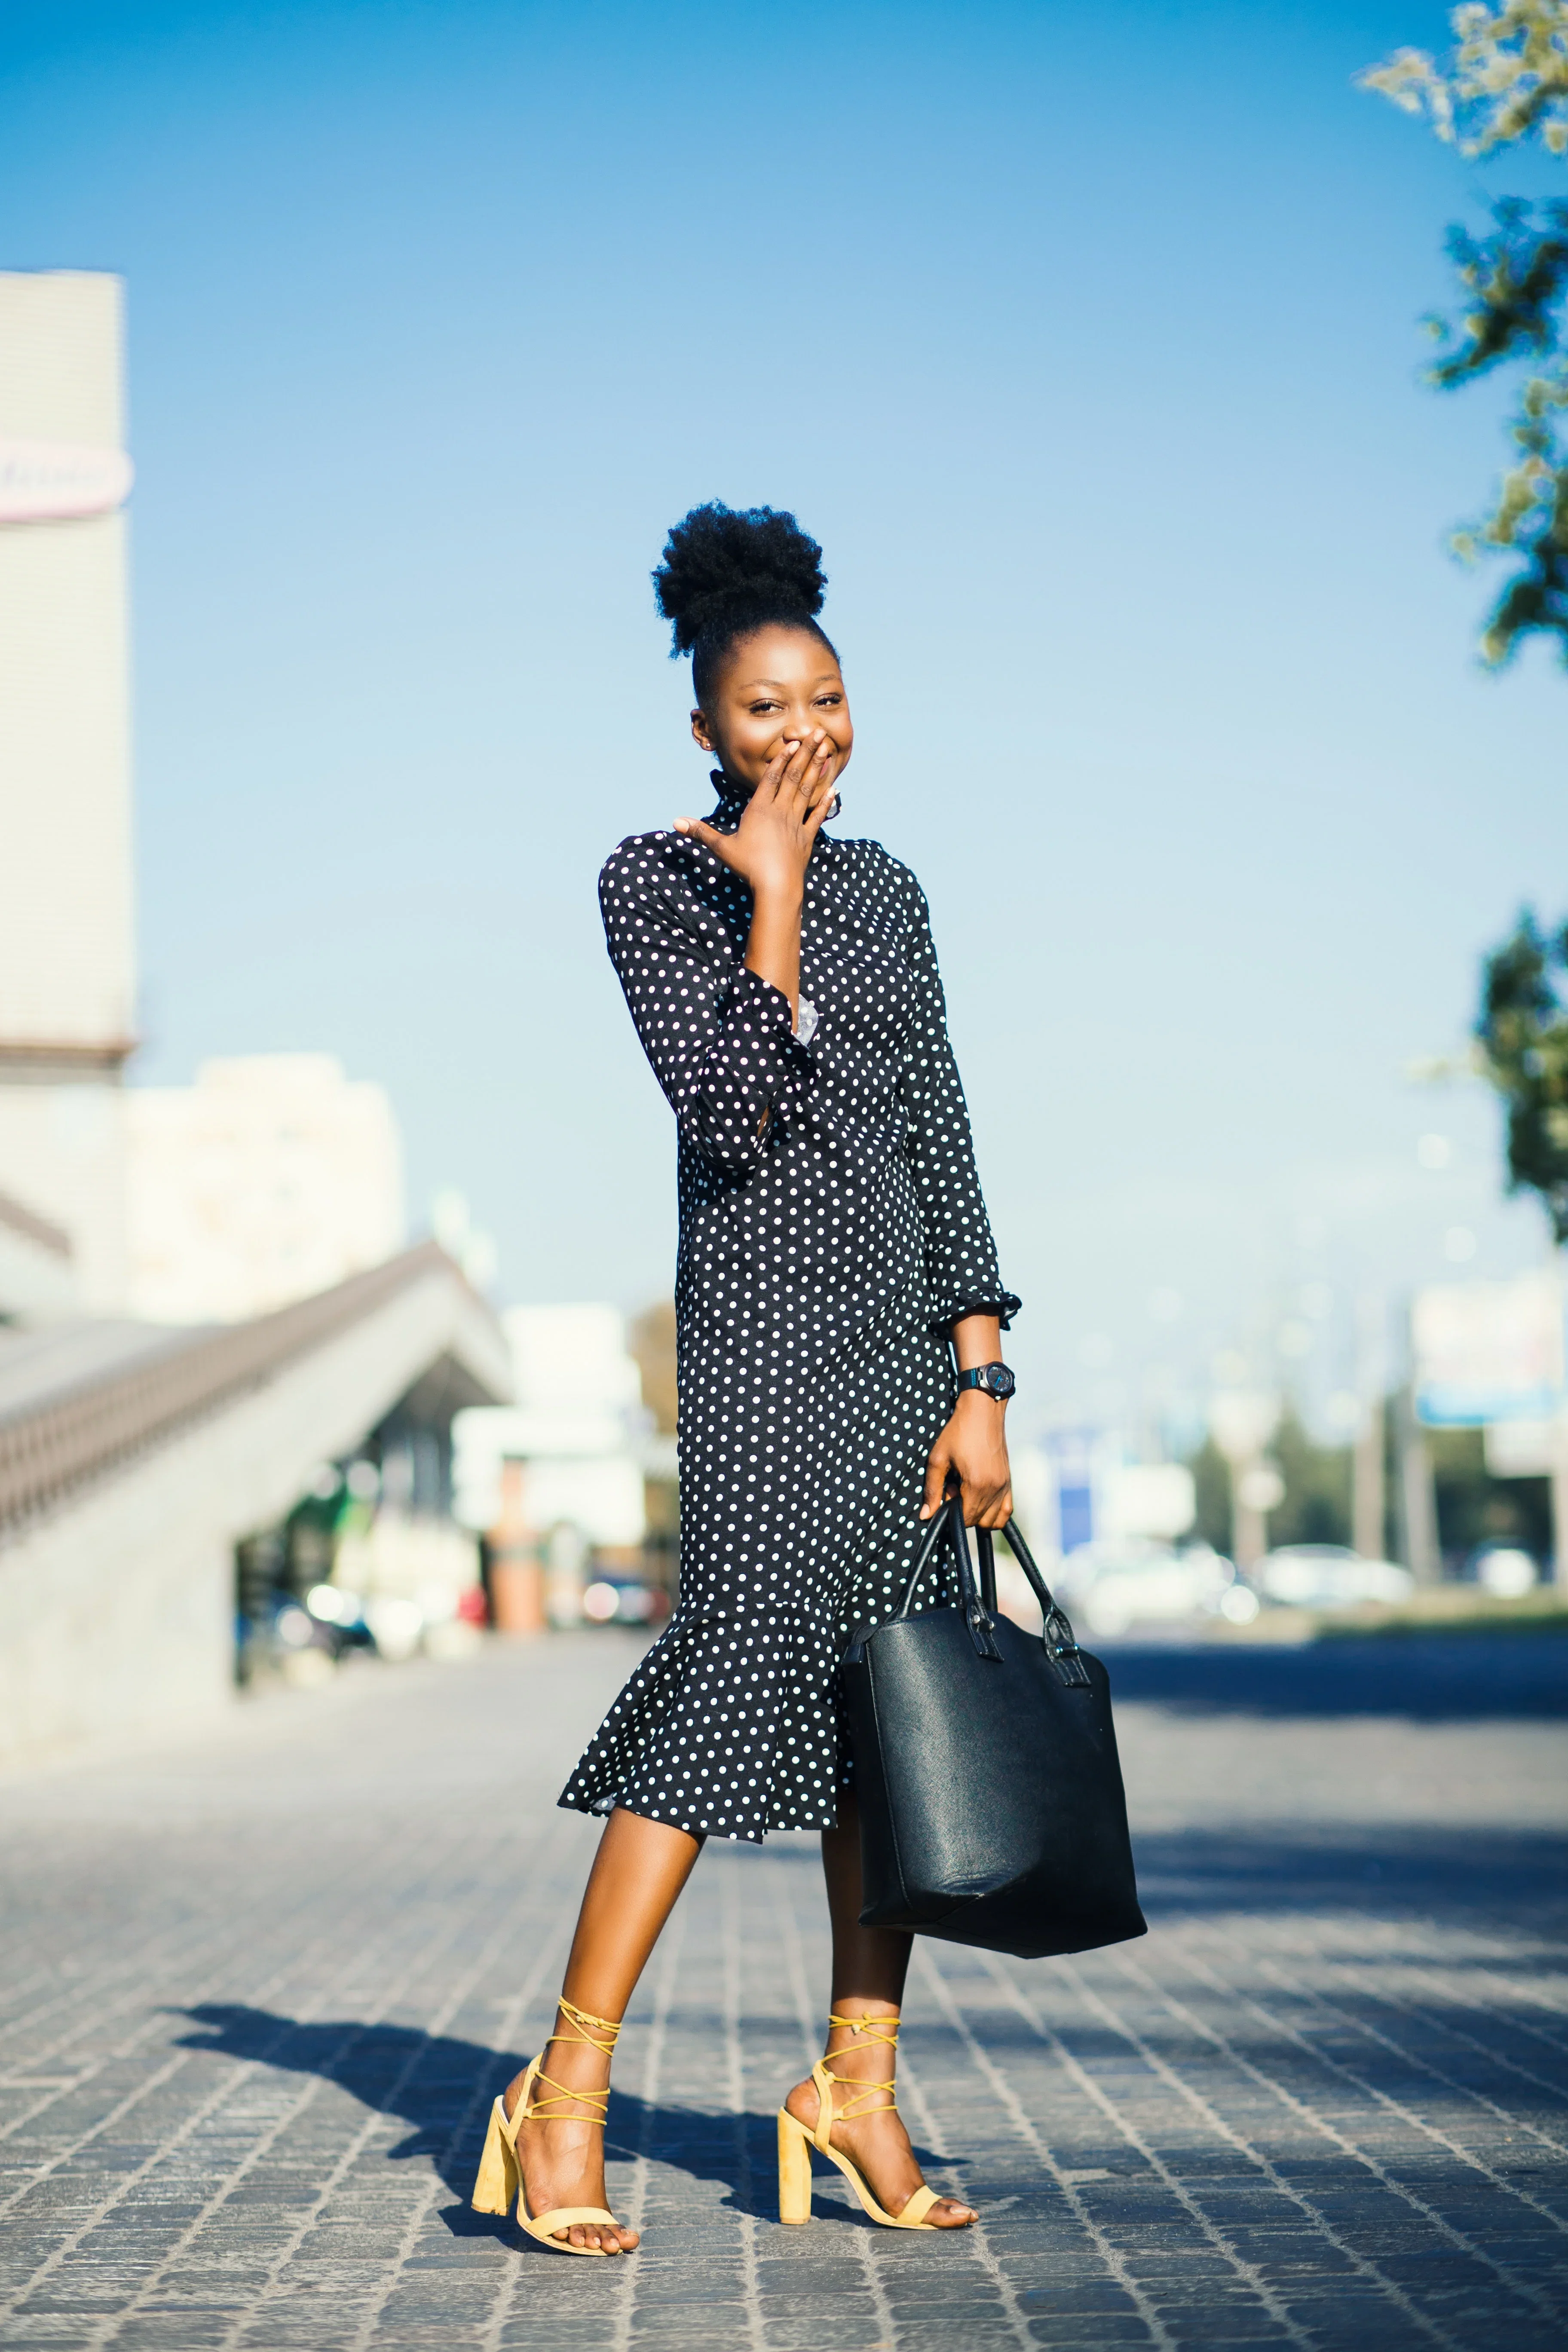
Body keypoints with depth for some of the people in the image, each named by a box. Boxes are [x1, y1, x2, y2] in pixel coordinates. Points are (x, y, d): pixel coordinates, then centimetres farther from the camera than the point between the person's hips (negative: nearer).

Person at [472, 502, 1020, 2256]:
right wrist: (771, 894, -15)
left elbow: (936, 1133, 11)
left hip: (910, 1322, 6)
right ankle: (567, 2093, -10)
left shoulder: (883, 891, 14)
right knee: (750, 1659, -15)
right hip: (763, 1320, -6)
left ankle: (858, 2080, 12)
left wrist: (978, 1379, 5)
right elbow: (732, 1105, -15)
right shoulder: (654, 881, -2)